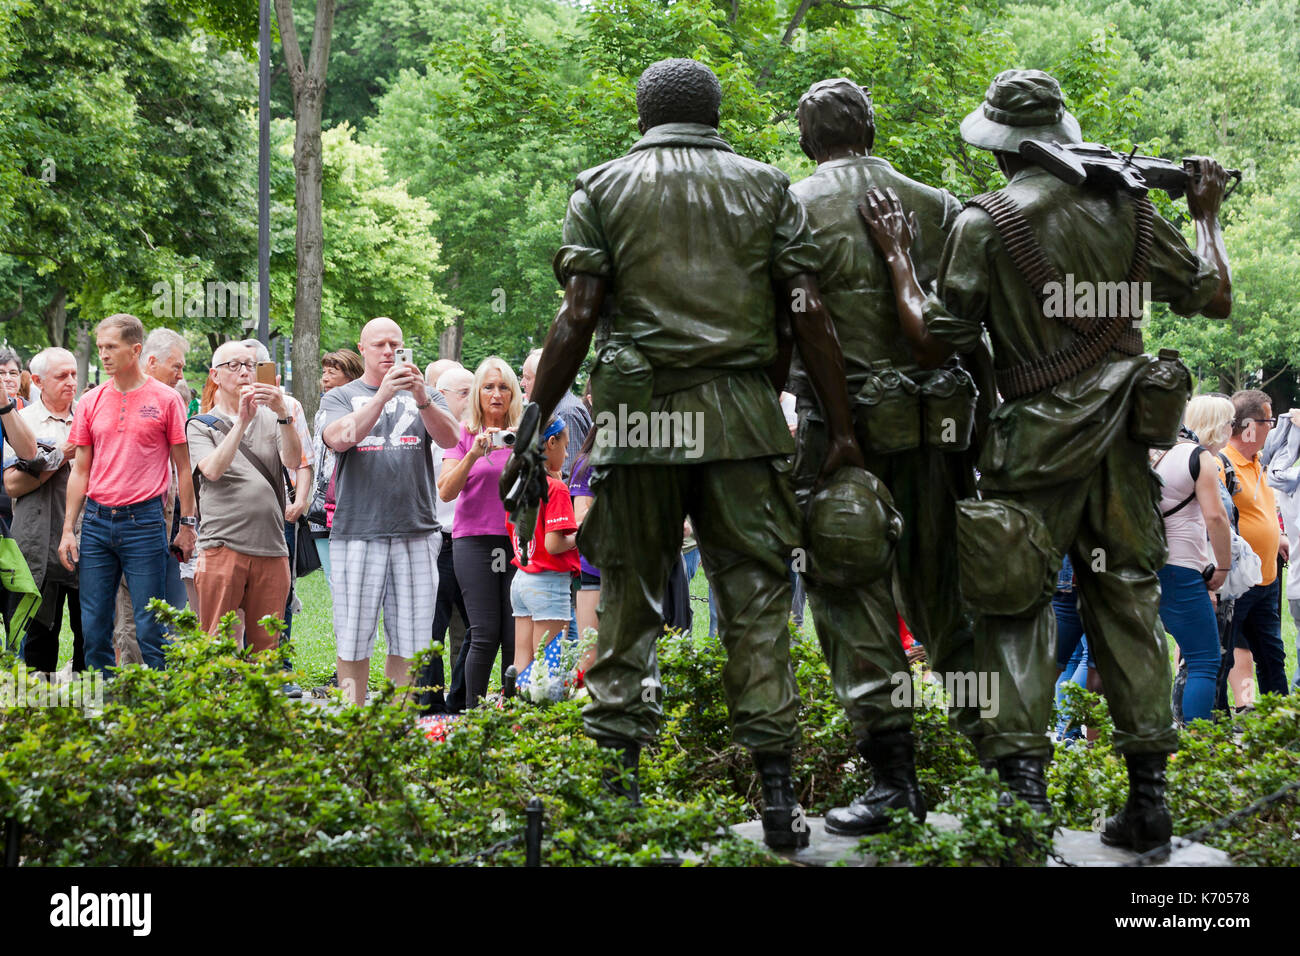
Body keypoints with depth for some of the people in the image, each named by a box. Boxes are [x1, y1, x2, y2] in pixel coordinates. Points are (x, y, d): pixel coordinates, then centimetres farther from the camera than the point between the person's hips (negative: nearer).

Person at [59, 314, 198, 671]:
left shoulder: (165, 400, -1)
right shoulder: (90, 402, 9)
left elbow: (182, 468, 2)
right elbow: (80, 471, 12)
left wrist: (188, 524, -1)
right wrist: (68, 530, 7)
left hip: (144, 521, -4)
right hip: (96, 521, 4)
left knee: (150, 627, -3)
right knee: (93, 627, 5)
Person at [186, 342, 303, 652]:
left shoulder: (269, 419, 15)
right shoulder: (200, 425, 8)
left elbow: (293, 461, -2)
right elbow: (213, 470, -10)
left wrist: (283, 414, -17)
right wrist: (242, 420, -15)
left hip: (271, 547, 3)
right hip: (222, 546, -3)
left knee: (266, 647, 5)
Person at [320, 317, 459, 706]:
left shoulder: (424, 396, 14)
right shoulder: (339, 397, 11)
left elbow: (449, 438, -4)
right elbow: (340, 439, -10)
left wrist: (421, 399, -22)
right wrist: (383, 395, -21)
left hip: (416, 533, 1)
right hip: (357, 533, -1)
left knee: (409, 641, 1)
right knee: (353, 640, -1)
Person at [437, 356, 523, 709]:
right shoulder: (463, 435, 6)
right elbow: (446, 491, -2)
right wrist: (473, 454, -15)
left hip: (518, 540, 2)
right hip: (475, 538, -2)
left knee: (516, 636, -4)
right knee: (485, 634, -9)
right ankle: (473, 710, 0)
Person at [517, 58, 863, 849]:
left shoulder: (603, 189, 8)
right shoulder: (766, 187, 11)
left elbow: (577, 317, -3)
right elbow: (810, 314, 2)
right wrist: (843, 430, 3)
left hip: (638, 418, 0)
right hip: (741, 418, 0)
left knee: (630, 599, 7)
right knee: (755, 596, 3)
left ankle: (616, 777, 4)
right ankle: (776, 791, -1)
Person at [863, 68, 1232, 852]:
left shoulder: (988, 221, -7)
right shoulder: (1125, 203, 5)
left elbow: (935, 343, -6)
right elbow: (1214, 297, 12)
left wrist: (898, 256, 4)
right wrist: (1208, 215, 28)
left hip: (1043, 434, -4)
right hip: (1125, 431, 4)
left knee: (1017, 600, 2)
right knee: (1128, 599, 9)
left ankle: (1023, 782, -10)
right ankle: (1150, 797, 10)